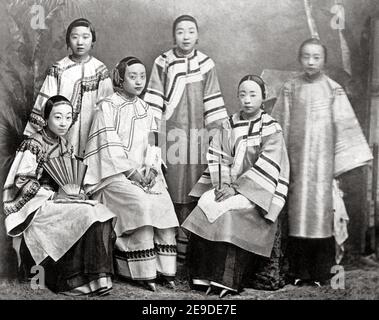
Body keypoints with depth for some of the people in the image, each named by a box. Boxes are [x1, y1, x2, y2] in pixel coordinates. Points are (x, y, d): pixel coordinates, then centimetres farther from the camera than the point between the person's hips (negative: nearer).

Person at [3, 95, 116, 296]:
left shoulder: (64, 144, 12)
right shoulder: (32, 145, -10)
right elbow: (23, 183, -15)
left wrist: (74, 190, -4)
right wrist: (54, 195, -20)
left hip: (57, 198, 7)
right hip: (33, 206, -7)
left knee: (100, 213, -17)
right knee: (83, 216, -28)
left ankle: (97, 277, -13)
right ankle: (73, 281, -17)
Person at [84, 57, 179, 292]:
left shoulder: (145, 109, 18)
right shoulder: (108, 107, 0)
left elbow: (151, 144, 14)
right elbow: (110, 147, -8)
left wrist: (150, 168, -5)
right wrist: (132, 171, -16)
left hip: (143, 172, 5)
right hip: (114, 173, -5)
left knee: (163, 201, -22)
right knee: (140, 202, -30)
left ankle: (165, 268, -15)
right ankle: (144, 272, -21)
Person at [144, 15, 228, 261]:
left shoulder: (206, 64, 6)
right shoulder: (163, 63, 3)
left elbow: (213, 103, 6)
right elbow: (154, 100, 1)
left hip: (196, 134, 1)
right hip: (170, 133, -1)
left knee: (193, 192, 1)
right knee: (170, 189, 0)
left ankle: (189, 248, 11)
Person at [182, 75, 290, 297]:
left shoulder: (272, 129, -3)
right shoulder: (229, 125, 12)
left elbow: (266, 167, -12)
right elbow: (217, 156, 7)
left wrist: (236, 187, -19)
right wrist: (222, 183, -11)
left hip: (256, 190, -4)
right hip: (229, 186, 5)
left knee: (225, 208, -30)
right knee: (205, 202, -23)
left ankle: (227, 279, -23)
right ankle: (204, 274, -21)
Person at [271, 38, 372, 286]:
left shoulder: (333, 90, 2)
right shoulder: (291, 89, 7)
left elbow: (344, 125, 1)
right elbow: (281, 124, 8)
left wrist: (342, 160, -4)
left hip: (322, 158, -1)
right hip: (297, 157, 1)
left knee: (321, 207, -1)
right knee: (298, 209, 3)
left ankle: (321, 272, 9)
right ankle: (299, 270, 13)